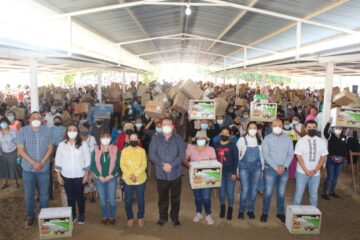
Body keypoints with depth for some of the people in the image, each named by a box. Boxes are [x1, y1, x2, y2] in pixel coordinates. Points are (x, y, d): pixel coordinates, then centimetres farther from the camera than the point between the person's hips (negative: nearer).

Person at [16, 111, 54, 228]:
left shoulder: (48, 131, -4)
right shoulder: (23, 131, -6)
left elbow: (50, 148, -2)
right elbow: (20, 150, -8)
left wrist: (41, 163, -13)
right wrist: (33, 163, -16)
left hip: (44, 168, 0)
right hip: (28, 168, 0)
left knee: (44, 193, 11)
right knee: (29, 194, 9)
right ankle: (30, 216, 26)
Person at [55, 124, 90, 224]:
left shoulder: (83, 144, -6)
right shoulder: (61, 145, -2)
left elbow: (87, 160, -3)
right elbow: (58, 161, 2)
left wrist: (86, 175, -4)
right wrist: (58, 176, 1)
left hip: (79, 176, -1)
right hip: (66, 176, 1)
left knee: (80, 196, 10)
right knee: (70, 197, 12)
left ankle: (81, 215, 27)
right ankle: (72, 215, 29)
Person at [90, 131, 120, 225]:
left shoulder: (115, 149, -3)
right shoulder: (96, 150, 1)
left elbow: (118, 164, -4)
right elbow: (92, 165, 0)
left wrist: (110, 176, -10)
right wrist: (100, 176, -8)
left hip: (111, 178, -1)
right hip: (99, 179, 2)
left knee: (112, 199, 4)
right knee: (102, 199, 10)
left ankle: (112, 217, 22)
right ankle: (105, 216, 27)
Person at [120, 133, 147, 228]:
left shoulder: (142, 151, -1)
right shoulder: (124, 151, -1)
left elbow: (144, 165, -6)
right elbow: (122, 165, -6)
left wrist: (136, 175, -17)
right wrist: (130, 175, -17)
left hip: (140, 180, 0)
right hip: (128, 180, 0)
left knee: (141, 200, 9)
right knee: (128, 200, 8)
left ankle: (140, 218, 29)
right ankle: (130, 218, 28)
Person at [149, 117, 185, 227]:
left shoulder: (178, 138, -1)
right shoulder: (156, 138, -1)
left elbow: (182, 154, -8)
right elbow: (152, 154, -8)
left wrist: (171, 165, -20)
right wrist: (162, 165, -19)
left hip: (175, 173, 0)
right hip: (161, 174, 0)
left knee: (175, 197, 12)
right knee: (162, 197, 13)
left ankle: (175, 217, 29)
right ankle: (163, 217, 31)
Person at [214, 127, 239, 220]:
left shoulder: (232, 145, -6)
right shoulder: (216, 145, 3)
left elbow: (236, 160, -7)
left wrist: (234, 173, -12)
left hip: (230, 172, -3)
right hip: (220, 172, 3)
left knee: (230, 192, 0)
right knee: (221, 192, 11)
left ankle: (230, 211, 17)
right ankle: (222, 209, 29)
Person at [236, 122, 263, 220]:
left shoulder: (260, 140, 2)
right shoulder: (242, 140, -5)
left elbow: (262, 155, 9)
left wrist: (262, 168, 9)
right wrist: (236, 169, -2)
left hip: (256, 167, 3)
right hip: (244, 167, -2)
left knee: (253, 190, 7)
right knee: (245, 190, -6)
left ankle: (251, 210, 23)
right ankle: (241, 211, 11)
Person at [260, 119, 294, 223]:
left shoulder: (288, 139, 4)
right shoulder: (267, 138, -4)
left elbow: (291, 154, 1)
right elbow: (265, 155, -10)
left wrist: (284, 166, -12)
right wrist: (276, 167, -15)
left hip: (284, 170, 2)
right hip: (270, 169, -2)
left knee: (281, 193, 11)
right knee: (268, 192, 3)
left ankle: (280, 212, 26)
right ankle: (265, 213, 16)